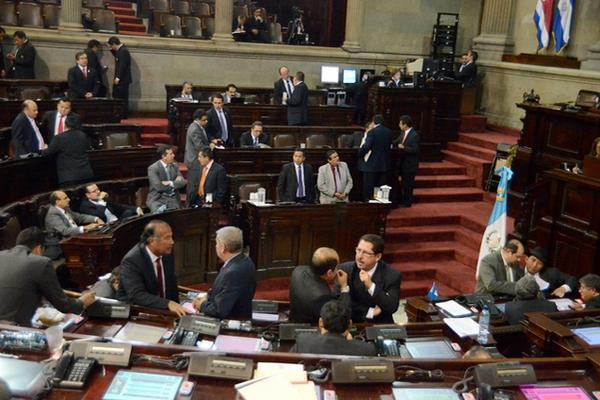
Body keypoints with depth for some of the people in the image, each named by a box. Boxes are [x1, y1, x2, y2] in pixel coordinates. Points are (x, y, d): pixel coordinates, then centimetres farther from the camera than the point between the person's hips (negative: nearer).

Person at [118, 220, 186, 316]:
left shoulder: (167, 253, -1)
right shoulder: (131, 261, -18)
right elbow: (137, 296, -26)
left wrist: (175, 306, 1)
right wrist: (168, 304, -35)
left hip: (163, 311, 5)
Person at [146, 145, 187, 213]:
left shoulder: (174, 166, 10)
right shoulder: (153, 168, -8)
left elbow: (183, 182, 2)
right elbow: (158, 187, -17)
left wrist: (170, 183, -16)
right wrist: (175, 182, -6)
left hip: (173, 199, 5)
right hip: (158, 199, -5)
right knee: (161, 212, -33)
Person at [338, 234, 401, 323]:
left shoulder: (392, 275, -7)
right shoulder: (345, 270, -4)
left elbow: (392, 307, -15)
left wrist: (371, 286, -23)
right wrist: (369, 312, -10)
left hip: (380, 325, 0)